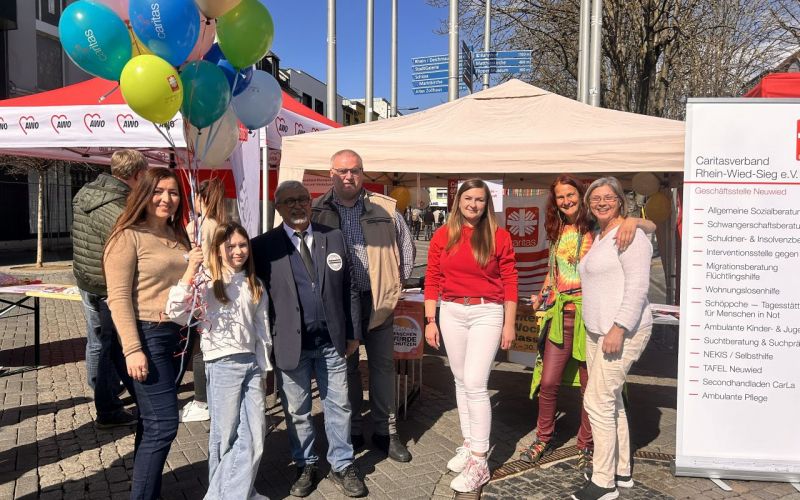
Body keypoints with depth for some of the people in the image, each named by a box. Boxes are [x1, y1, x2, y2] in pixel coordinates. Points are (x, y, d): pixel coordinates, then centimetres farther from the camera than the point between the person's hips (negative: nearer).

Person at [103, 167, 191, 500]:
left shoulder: (177, 236, 12)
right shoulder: (128, 237, -9)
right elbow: (118, 298, -14)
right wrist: (132, 349, -20)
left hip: (176, 335, 7)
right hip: (147, 335, -7)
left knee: (152, 422, 16)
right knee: (163, 424, -6)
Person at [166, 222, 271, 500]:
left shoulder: (254, 285, 9)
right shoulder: (206, 281, -7)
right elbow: (176, 314, -21)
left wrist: (263, 369, 12)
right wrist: (190, 271, -28)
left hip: (251, 363, 5)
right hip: (222, 364, -5)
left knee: (255, 434, 7)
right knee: (225, 434, 6)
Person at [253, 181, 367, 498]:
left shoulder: (333, 238, 4)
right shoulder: (264, 246, -3)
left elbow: (348, 290, 7)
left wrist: (353, 334, 6)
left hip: (332, 341, 2)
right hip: (291, 343, -2)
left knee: (339, 406, 11)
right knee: (297, 411, 12)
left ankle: (342, 466, 27)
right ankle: (305, 466, 31)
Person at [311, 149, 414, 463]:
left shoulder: (384, 208, 1)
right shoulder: (318, 212, -2)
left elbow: (406, 246, 11)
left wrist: (397, 283, 7)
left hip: (378, 300, 1)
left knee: (383, 365, 10)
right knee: (346, 367, 11)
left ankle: (385, 431, 24)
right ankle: (352, 432, 26)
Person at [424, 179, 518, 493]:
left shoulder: (499, 236, -3)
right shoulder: (443, 235, 3)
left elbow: (509, 282, -1)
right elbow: (432, 280, 4)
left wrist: (509, 324, -2)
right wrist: (430, 321, 1)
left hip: (487, 313, -3)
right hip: (451, 313, 4)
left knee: (475, 384, -9)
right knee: (461, 382, 13)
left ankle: (479, 462, 2)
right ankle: (469, 445, 28)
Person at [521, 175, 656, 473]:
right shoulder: (558, 231, 12)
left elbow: (652, 227, -10)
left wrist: (633, 220, -30)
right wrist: (542, 295, 14)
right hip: (560, 315, 4)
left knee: (590, 386, 7)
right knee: (548, 382, 4)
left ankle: (586, 446, 26)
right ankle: (544, 439, 26)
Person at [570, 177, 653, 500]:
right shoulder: (597, 237, 16)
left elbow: (637, 286, -18)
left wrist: (619, 329, -23)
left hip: (623, 331, -10)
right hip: (597, 331, 10)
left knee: (597, 401, -7)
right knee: (610, 401, 16)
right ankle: (621, 471, 29)